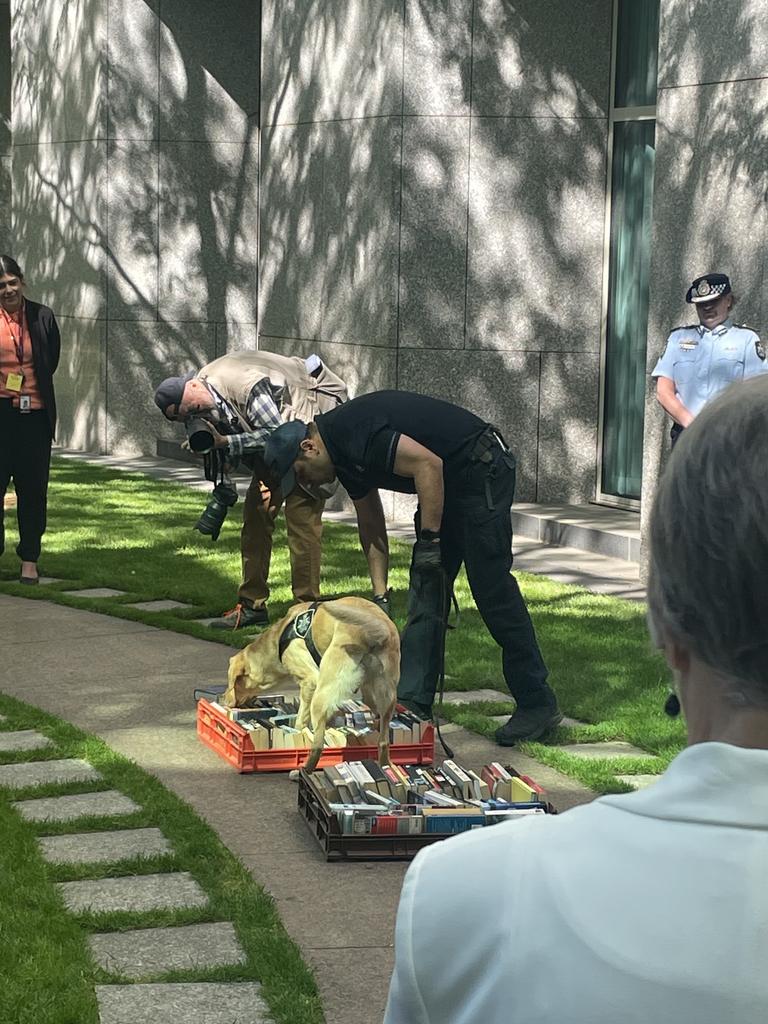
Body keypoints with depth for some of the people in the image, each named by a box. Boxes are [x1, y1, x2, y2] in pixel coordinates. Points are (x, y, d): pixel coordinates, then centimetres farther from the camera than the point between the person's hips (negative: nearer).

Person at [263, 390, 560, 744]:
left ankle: (538, 705, -3)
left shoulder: (353, 433, -21)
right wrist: (380, 596, 16)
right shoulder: (344, 454, 10)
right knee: (425, 595, 7)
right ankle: (412, 703, 10)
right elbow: (371, 527, 19)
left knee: (492, 590, -10)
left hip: (481, 472, -10)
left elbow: (428, 464, -28)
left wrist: (430, 540, -23)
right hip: (448, 485, 10)